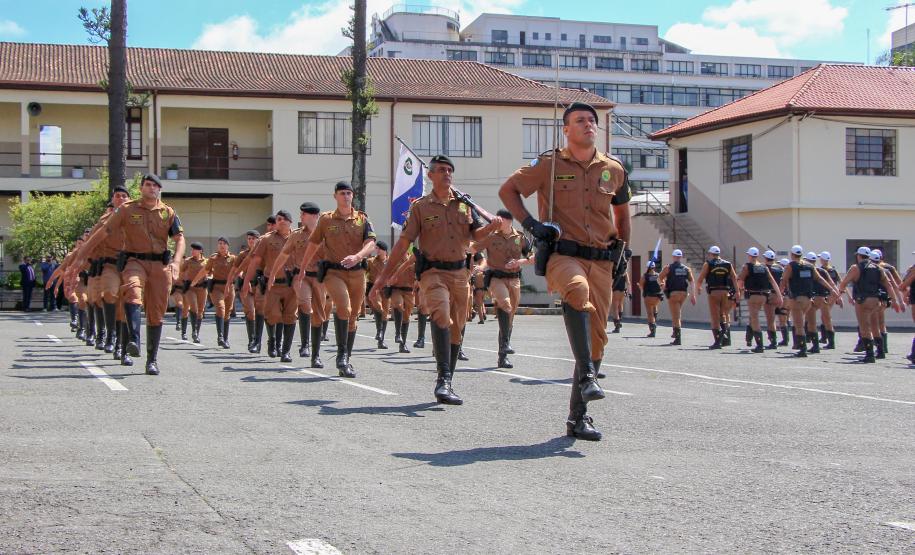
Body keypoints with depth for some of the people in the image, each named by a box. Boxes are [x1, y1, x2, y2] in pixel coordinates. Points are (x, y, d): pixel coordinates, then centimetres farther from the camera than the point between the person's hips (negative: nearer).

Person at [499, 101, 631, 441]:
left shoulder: (614, 170, 12)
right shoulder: (550, 165, 2)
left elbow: (622, 211, 30)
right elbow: (507, 190, 9)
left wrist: (623, 249, 25)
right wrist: (530, 223, -4)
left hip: (601, 260, 4)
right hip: (562, 255, -4)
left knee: (596, 336, 2)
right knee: (577, 290, -39)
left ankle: (578, 418, 11)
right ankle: (586, 376, -38)